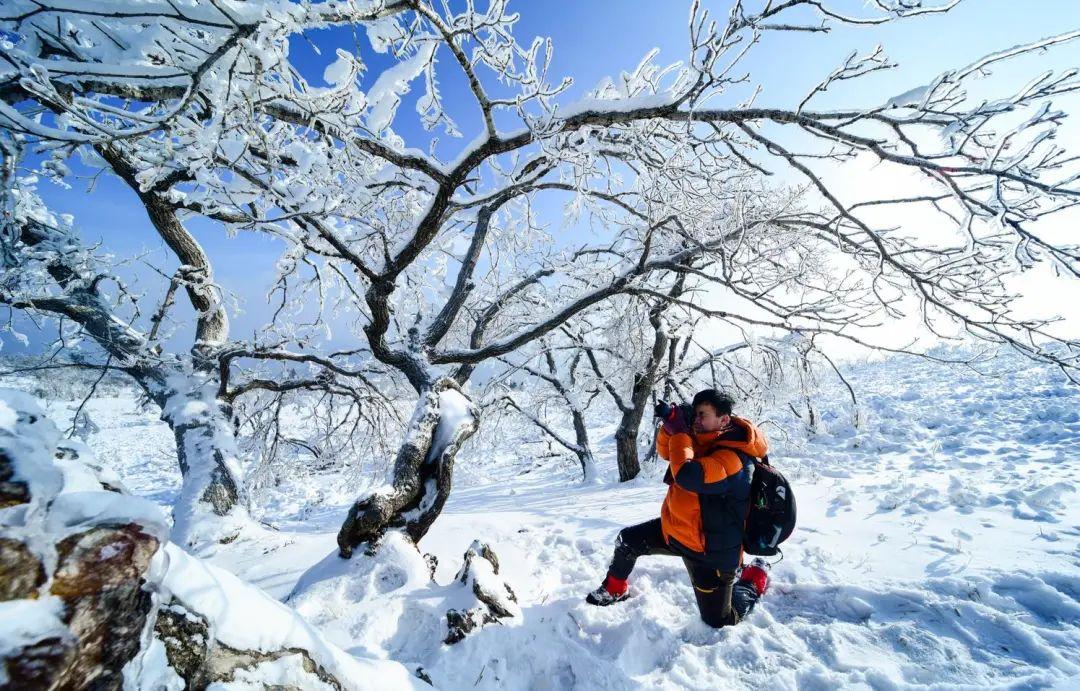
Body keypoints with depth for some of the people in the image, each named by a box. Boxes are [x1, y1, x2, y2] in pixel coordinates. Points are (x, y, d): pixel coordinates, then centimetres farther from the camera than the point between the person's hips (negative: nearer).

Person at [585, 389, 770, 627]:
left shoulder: (733, 457, -31)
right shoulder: (704, 440, -4)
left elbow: (688, 476, -44)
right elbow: (666, 452, 5)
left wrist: (679, 432, -32)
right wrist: (671, 425, -15)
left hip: (710, 550, -7)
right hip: (676, 529, 8)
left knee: (718, 620, 11)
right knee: (627, 540, 11)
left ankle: (755, 580, 35)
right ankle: (614, 589, 38)